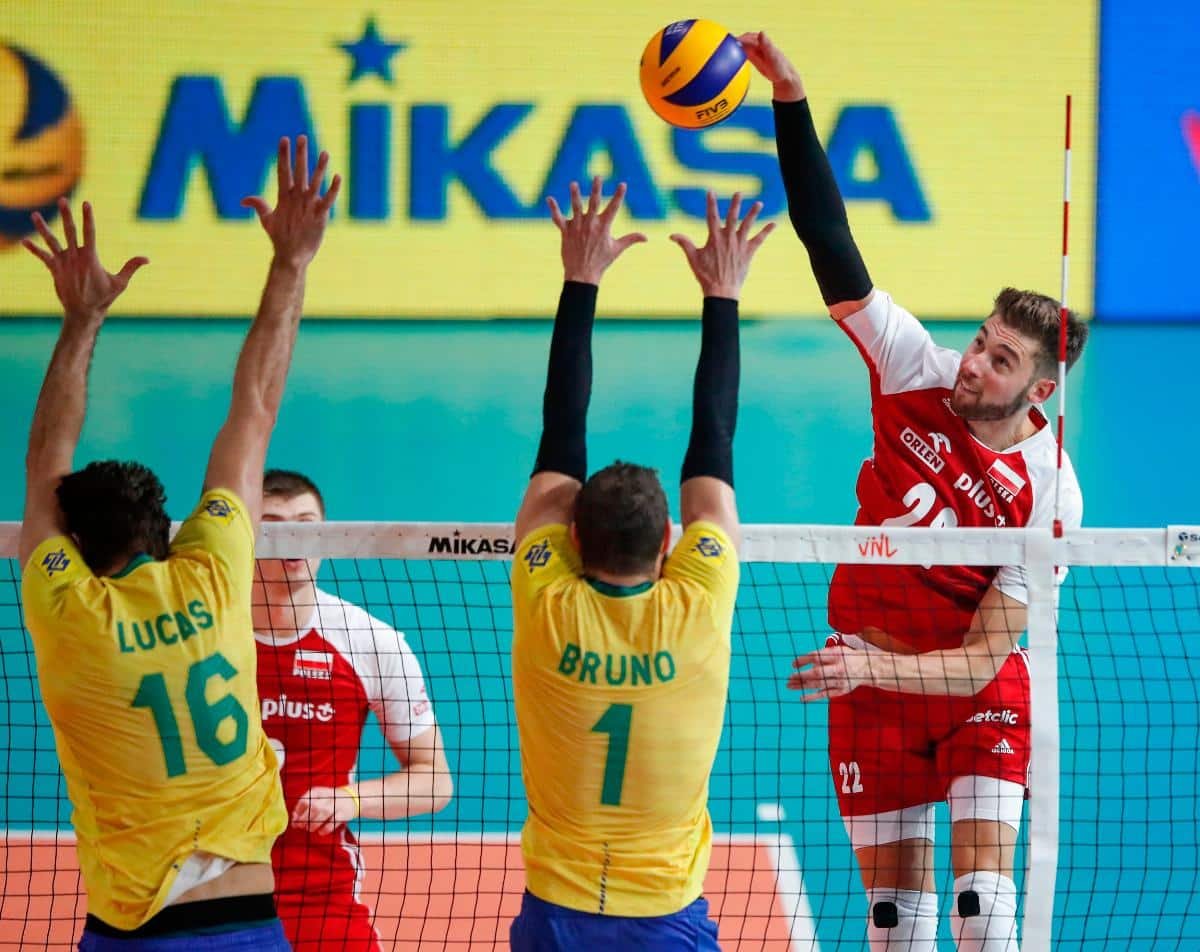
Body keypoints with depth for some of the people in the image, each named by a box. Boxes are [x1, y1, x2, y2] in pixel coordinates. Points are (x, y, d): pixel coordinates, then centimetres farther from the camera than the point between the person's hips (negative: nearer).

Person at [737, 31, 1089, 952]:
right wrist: (790, 98, -23)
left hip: (974, 692, -3)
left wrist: (873, 667, -34)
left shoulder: (1048, 495, -20)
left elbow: (984, 657, -19)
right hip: (869, 679, 3)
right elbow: (835, 254, -16)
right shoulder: (919, 373, -12)